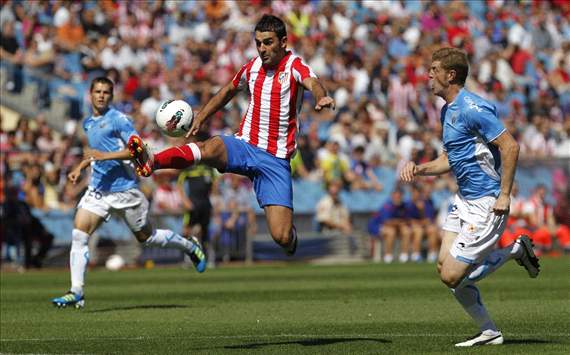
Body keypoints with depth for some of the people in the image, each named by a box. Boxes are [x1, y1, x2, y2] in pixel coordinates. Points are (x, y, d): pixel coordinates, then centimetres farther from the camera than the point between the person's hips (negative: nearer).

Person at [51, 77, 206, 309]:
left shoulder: (118, 119, -10)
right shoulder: (88, 123, 13)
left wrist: (105, 156, -24)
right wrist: (80, 167, 18)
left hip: (124, 188, -6)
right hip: (98, 189, 6)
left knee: (146, 237, 8)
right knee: (78, 235, -11)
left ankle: (191, 247, 34)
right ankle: (76, 293, -12)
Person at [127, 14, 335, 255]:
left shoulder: (294, 67, -8)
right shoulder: (252, 67, 7)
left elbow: (312, 82, -32)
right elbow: (228, 91, 27)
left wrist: (321, 97, -55)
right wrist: (200, 117, 20)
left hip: (276, 160, -3)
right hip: (245, 145, 3)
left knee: (282, 237, -13)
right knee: (211, 148, -33)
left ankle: (290, 237, 25)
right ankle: (151, 162, -55)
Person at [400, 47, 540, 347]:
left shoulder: (472, 108, -19)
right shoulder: (447, 111, 13)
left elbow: (510, 146, -23)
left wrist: (504, 195, -22)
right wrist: (419, 169, 7)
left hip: (486, 205, -10)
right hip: (464, 199, 10)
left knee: (452, 276, -11)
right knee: (445, 267, 5)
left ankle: (516, 251, 5)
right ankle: (489, 332, 15)